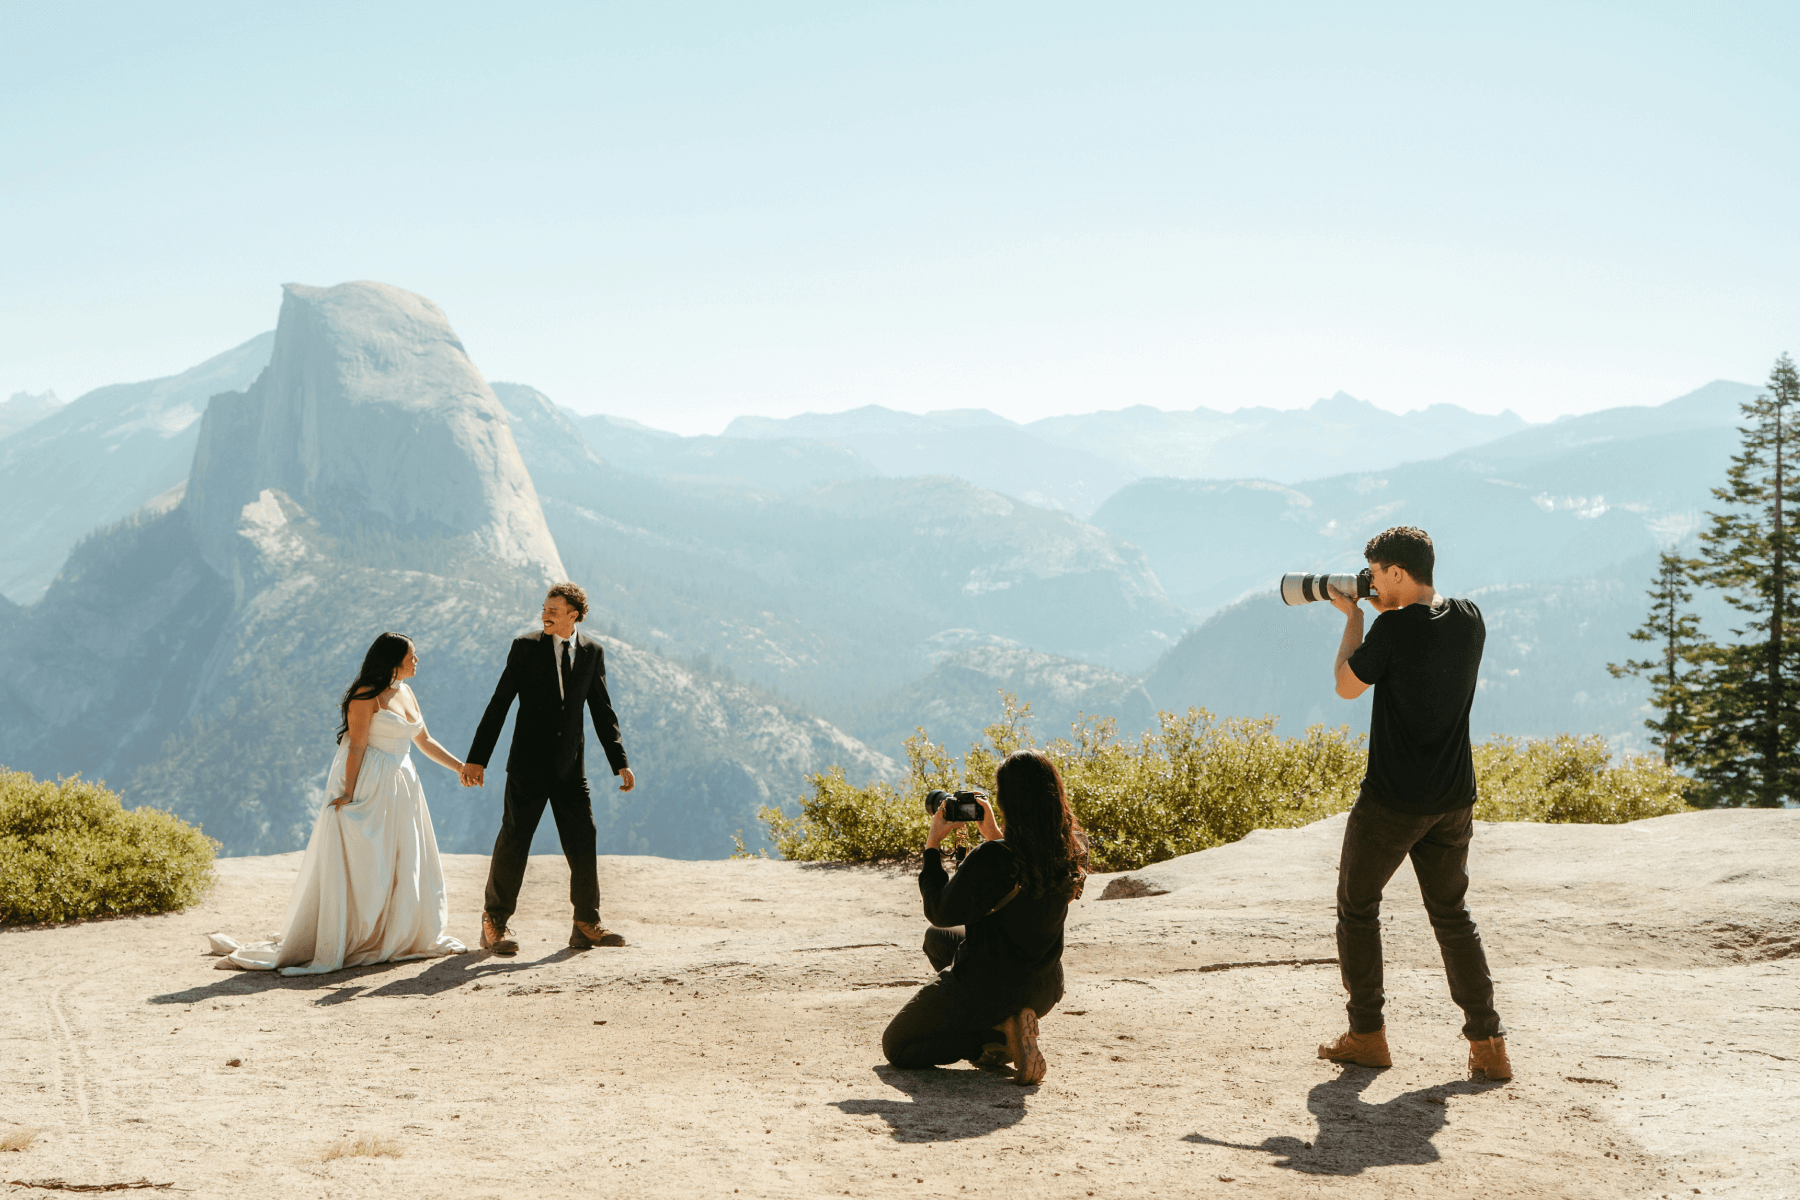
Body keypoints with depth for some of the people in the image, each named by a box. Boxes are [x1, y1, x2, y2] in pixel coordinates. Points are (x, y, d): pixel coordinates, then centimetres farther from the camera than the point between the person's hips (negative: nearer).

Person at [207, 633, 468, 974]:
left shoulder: (406, 693, 14)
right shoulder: (367, 694, -11)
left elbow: (425, 742, 21)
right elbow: (356, 746, -16)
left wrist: (462, 768, 18)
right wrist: (348, 793, -22)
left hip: (400, 791, 8)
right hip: (368, 790, -8)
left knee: (406, 865, 11)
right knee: (352, 866, -9)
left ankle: (409, 937, 22)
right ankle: (326, 948, -7)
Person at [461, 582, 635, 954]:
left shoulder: (591, 652, 5)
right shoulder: (525, 647, -4)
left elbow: (602, 711, 11)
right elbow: (498, 706, -4)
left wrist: (620, 763, 5)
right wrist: (477, 759, -8)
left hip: (570, 766, 3)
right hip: (529, 763, -3)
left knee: (583, 841, 2)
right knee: (513, 840, -1)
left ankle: (586, 925, 12)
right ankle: (494, 923, 12)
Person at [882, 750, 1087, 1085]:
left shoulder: (993, 858, -32)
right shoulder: (1071, 851, -11)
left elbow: (941, 913, -18)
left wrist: (933, 845, -10)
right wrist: (993, 835, 5)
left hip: (987, 990, -7)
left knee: (895, 1047, 16)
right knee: (936, 940, 32)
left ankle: (998, 1037, -3)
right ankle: (1005, 1022, 13)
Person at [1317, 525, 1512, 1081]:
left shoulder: (1394, 627, -18)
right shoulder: (1469, 620, 2)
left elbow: (1347, 686, -4)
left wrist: (1354, 617, 5)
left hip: (1392, 799, -6)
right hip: (1454, 798, 6)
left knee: (1357, 906, 11)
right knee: (1452, 914, 16)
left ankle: (1367, 1036, 14)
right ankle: (1487, 1041, 10)